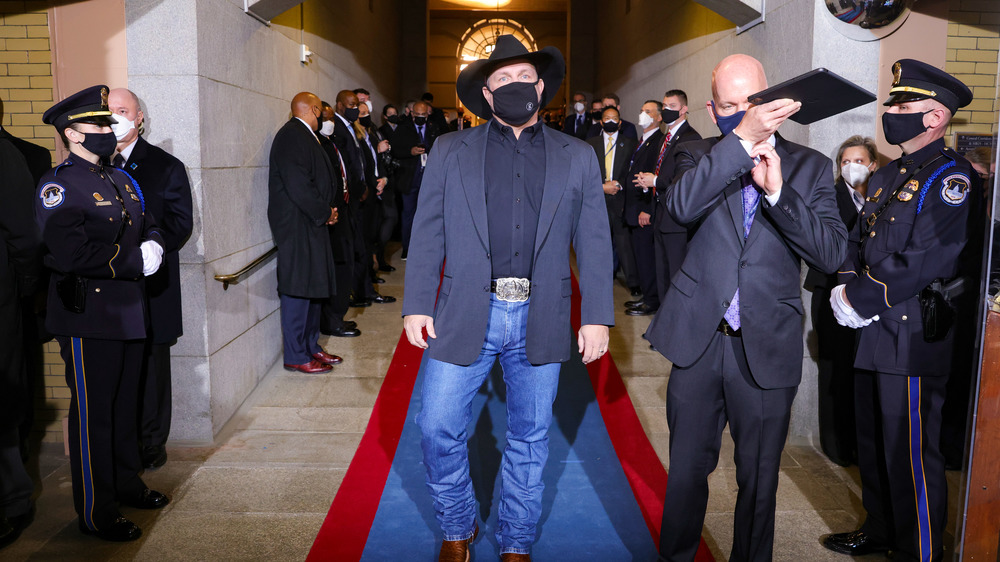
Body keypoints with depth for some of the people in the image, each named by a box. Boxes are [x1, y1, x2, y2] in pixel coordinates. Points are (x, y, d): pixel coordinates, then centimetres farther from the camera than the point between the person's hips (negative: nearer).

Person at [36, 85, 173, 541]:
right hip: (88, 319, -8)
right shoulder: (59, 185, -13)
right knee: (93, 414, 2)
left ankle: (126, 483, 36)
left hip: (128, 314, 8)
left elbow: (148, 225, 20)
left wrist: (153, 245, -3)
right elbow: (69, 252, -24)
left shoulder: (120, 180, 14)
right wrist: (135, 262, -20)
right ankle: (95, 513, 14)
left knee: (125, 404, 19)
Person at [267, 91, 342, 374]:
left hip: (312, 224, 10)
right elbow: (298, 185, -21)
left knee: (313, 287, 14)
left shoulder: (305, 136, 18)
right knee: (298, 289, -4)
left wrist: (327, 210, 6)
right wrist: (325, 213, -11)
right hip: (297, 226, -10)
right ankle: (295, 356, 4)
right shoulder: (291, 136, -14)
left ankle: (311, 347, 25)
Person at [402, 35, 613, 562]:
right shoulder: (450, 151, 7)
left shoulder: (578, 157, 8)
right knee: (438, 428, 0)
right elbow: (427, 234, 4)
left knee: (529, 438, 11)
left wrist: (596, 317, -2)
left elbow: (594, 243, 5)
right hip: (465, 315, 0)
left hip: (541, 319, 1)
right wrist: (417, 305, -3)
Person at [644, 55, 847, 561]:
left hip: (766, 348, 0)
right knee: (686, 469, 14)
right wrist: (743, 138, -26)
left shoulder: (809, 166, 4)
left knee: (758, 480, 13)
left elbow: (831, 252, -8)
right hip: (699, 340, 0)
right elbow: (681, 205, -20)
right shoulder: (699, 157, 4)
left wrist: (776, 189, -19)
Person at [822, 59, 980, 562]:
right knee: (872, 444, 19)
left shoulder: (952, 177, -13)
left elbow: (927, 260, -21)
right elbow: (860, 241, 17)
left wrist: (859, 300, -17)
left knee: (910, 454, 1)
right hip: (874, 332, 9)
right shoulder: (887, 176, 15)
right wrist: (848, 287, -1)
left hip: (914, 337, -9)